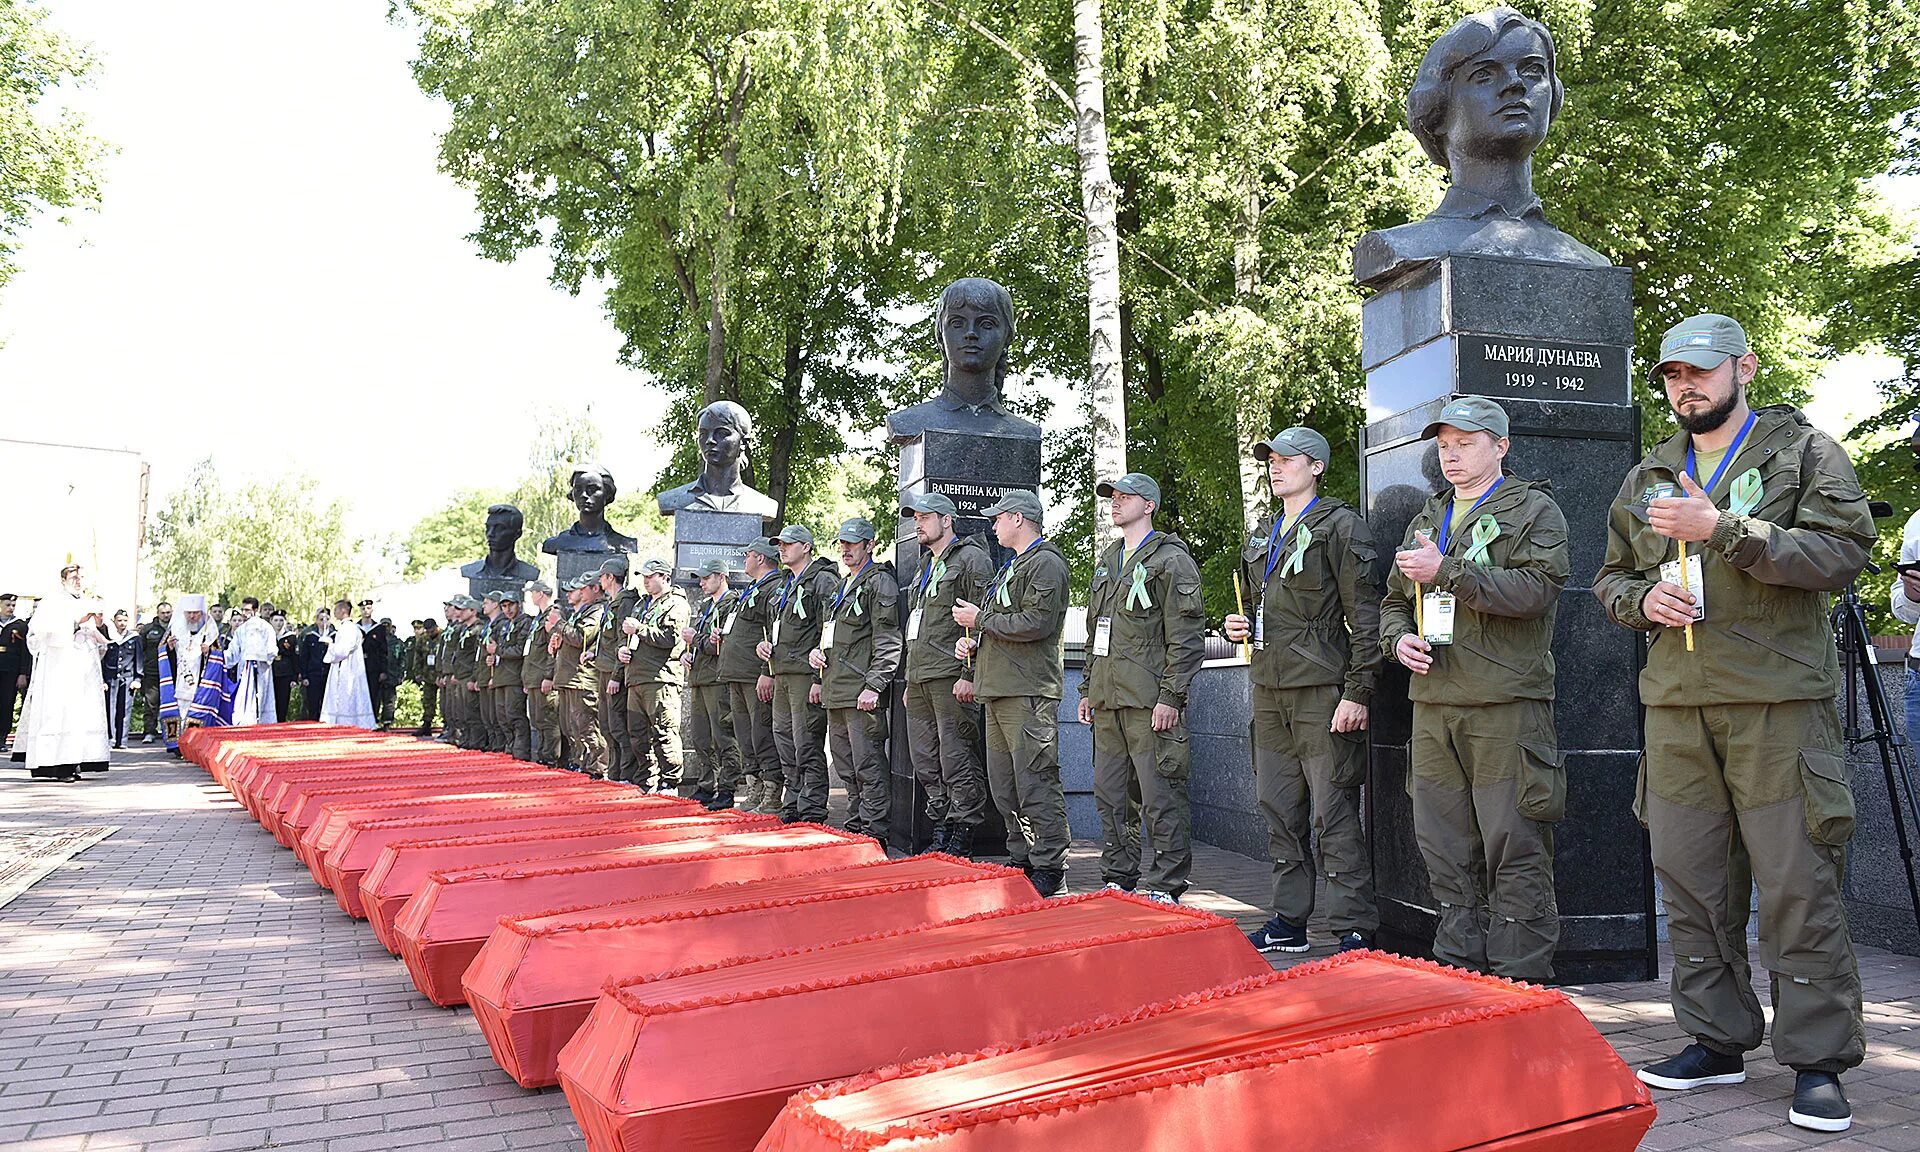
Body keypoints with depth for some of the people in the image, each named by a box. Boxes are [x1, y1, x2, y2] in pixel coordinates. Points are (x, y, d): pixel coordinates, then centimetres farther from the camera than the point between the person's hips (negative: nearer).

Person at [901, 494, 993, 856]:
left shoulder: (970, 559, -5)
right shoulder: (926, 567, 24)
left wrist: (969, 675, -19)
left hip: (951, 678, -9)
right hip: (919, 679, 9)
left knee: (957, 759, -7)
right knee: (926, 762, 10)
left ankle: (962, 835, -1)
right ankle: (941, 829, 18)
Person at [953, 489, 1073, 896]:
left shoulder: (1045, 563, -7)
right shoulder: (1010, 567, 24)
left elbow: (1036, 623, -20)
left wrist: (980, 619, -10)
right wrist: (975, 645, 12)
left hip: (1029, 692, -10)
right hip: (999, 688, 10)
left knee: (1035, 785, -9)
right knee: (1004, 786, 11)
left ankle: (1050, 871, -5)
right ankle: (1023, 860, 20)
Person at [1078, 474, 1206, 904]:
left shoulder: (1170, 559, -5)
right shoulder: (1107, 560, 20)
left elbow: (1187, 636, -11)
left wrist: (1171, 696, -16)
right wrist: (1087, 688, 20)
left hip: (1150, 701, -8)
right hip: (1107, 701, 8)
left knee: (1161, 797, -4)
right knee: (1110, 795, 12)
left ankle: (1165, 888, 3)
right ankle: (1119, 880, 23)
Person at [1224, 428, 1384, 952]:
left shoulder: (1340, 525, -5)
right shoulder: (1264, 533, 19)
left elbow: (1364, 615, -10)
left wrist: (1357, 693, -16)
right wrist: (1243, 627, 9)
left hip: (1322, 691, -8)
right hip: (1269, 688, 8)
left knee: (1333, 813, -6)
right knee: (1279, 810, 12)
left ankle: (1355, 930, 1)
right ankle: (1289, 921, 21)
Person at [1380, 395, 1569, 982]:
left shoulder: (1533, 510, 2)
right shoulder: (1426, 520, 21)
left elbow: (1536, 590, -14)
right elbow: (1393, 600, 27)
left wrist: (1447, 571, -15)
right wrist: (1399, 637, 5)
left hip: (1506, 705, -6)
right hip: (1433, 704, 6)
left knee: (1514, 848, -4)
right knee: (1444, 850, 10)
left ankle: (1520, 982, 4)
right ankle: (1458, 971, 20)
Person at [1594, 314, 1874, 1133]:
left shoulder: (1804, 451, 4)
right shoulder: (1647, 479, 18)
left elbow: (1844, 552, -10)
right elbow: (1610, 579, 23)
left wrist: (1722, 528, -18)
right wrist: (1642, 597, 0)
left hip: (1778, 703, -5)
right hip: (1675, 704, 5)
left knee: (1798, 887, -4)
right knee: (1691, 882, 8)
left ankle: (1818, 1063, 7)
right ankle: (1717, 1041, 21)